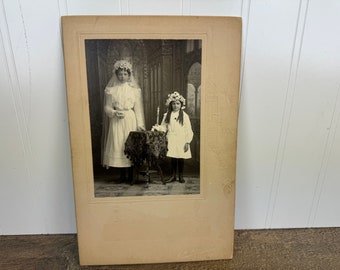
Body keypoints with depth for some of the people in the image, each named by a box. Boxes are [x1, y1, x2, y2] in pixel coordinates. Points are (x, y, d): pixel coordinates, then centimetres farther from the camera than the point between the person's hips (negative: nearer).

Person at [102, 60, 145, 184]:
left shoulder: (134, 89, 5)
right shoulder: (111, 90, 5)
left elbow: (138, 109, 2)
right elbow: (107, 107, 5)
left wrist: (140, 124, -5)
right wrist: (115, 112, -16)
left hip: (131, 121, -1)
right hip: (116, 122, 1)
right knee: (117, 146, 2)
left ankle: (131, 175, 12)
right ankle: (122, 175, 17)